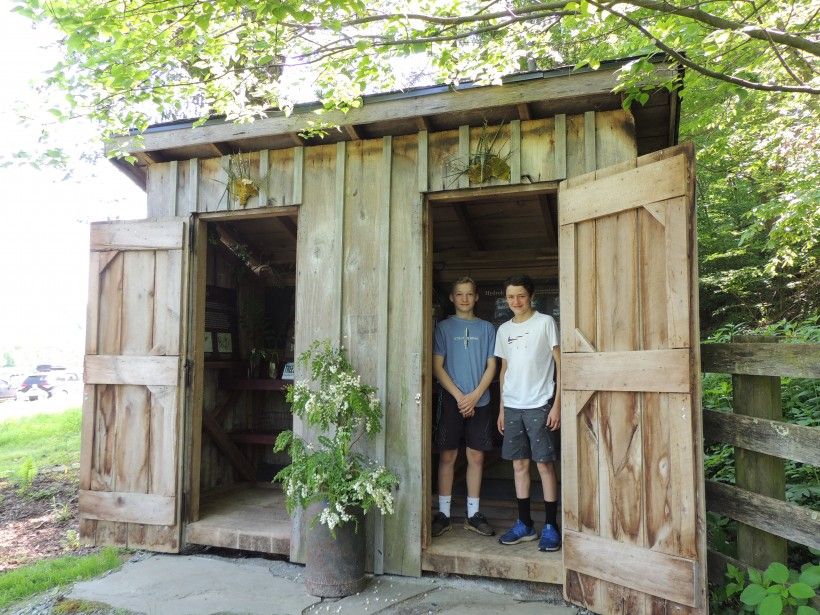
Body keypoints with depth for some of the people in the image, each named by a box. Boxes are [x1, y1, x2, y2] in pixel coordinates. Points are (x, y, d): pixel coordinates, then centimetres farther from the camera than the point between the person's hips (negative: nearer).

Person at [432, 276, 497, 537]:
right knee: (447, 456, 1)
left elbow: (491, 366, 4)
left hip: (479, 401, 2)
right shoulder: (444, 327, 3)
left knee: (476, 456, 6)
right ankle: (443, 513, 11)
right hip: (451, 400, -2)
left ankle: (473, 514, 16)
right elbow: (437, 366, -2)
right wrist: (459, 396, -10)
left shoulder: (487, 328, 8)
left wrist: (474, 396, -9)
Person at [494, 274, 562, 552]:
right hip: (512, 406, 5)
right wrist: (502, 408, 13)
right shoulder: (504, 329, 12)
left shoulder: (545, 323, -3)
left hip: (539, 405, -5)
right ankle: (524, 524, 20)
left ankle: (551, 526, 10)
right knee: (519, 465, 9)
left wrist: (557, 404, -11)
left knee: (545, 465, -1)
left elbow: (561, 364, -4)